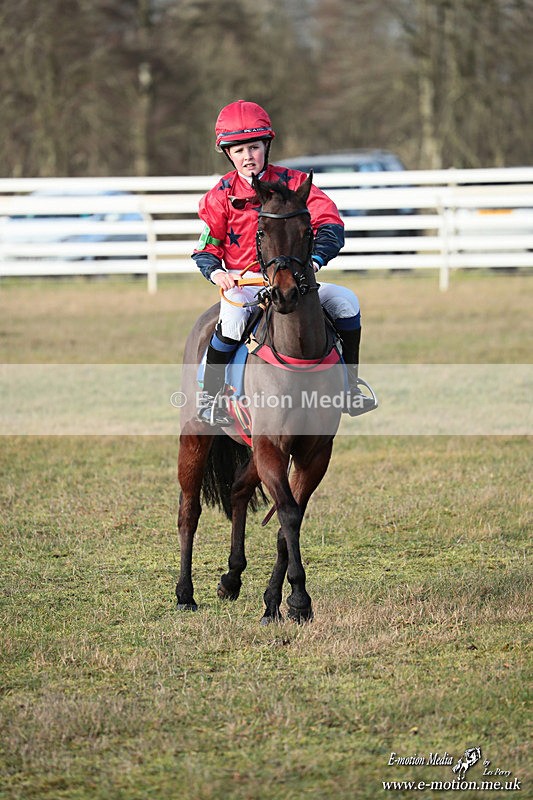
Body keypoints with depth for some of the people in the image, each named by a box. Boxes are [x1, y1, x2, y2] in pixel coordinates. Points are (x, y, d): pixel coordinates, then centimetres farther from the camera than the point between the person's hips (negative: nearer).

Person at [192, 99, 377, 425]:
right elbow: (206, 248, 5)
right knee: (235, 315, -36)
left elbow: (331, 226, -5)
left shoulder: (292, 182, 1)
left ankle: (349, 387, -3)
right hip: (242, 282, -2)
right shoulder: (222, 195, 1)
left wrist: (315, 259, -24)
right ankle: (209, 396, -20)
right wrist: (215, 271, -18)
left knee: (345, 299, -16)